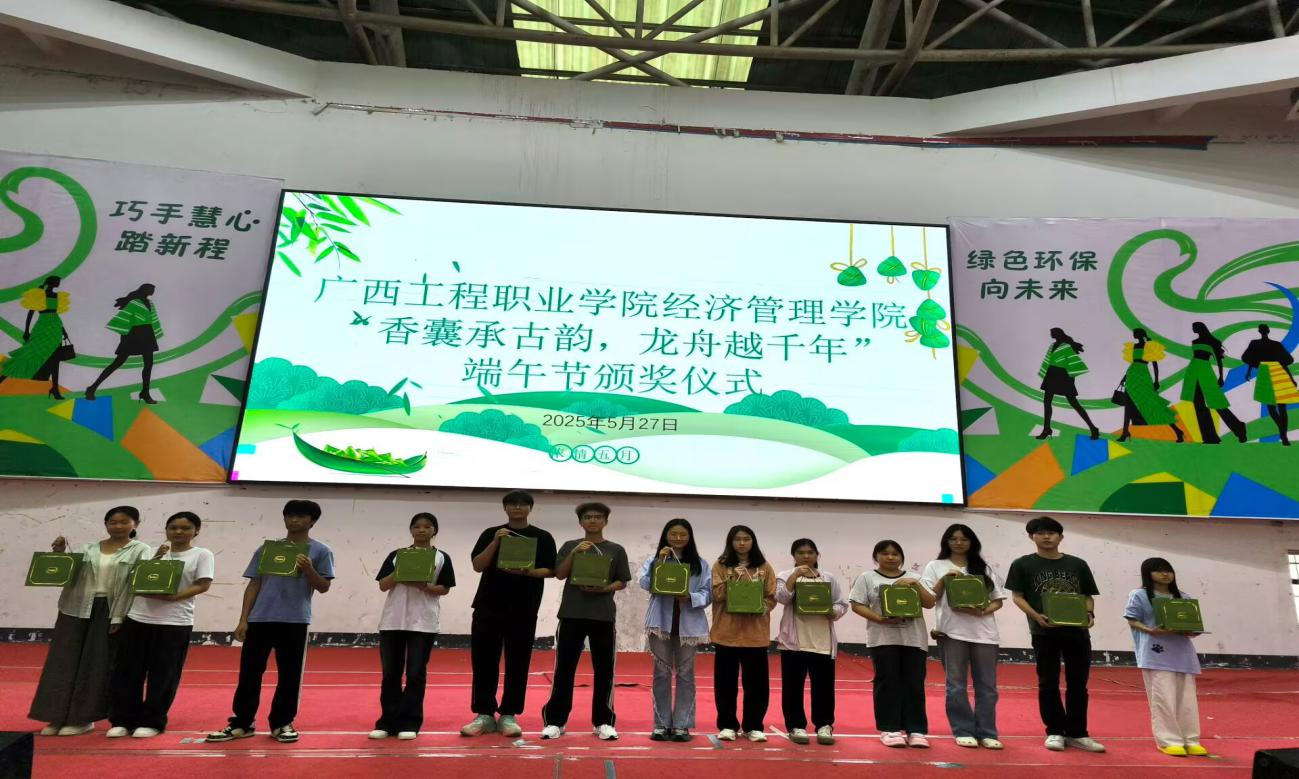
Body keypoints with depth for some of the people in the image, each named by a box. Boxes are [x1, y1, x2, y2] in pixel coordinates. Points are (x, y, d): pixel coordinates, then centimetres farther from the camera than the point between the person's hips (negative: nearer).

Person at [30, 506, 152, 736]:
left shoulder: (140, 551, -2)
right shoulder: (88, 549, 11)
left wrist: (119, 618, -16)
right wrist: (59, 554, -8)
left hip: (109, 612, -4)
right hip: (77, 609, 4)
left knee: (97, 665, 2)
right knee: (64, 662, 6)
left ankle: (84, 718, 12)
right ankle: (59, 716, 17)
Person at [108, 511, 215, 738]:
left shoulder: (202, 555, 1)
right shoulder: (155, 552, 15)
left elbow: (202, 585, -8)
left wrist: (172, 596, -19)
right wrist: (156, 558, -5)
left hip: (174, 623, -4)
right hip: (138, 618, 4)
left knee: (163, 675, 2)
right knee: (128, 671, 7)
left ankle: (151, 722, 14)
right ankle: (123, 720, 20)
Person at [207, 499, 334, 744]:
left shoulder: (320, 551, 1)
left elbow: (323, 587, -2)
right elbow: (254, 585, 9)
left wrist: (309, 570, -20)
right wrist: (243, 620, 3)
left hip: (295, 621, -2)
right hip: (260, 619, 3)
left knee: (289, 674, 5)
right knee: (249, 672, 7)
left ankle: (282, 723, 17)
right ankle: (241, 723, 19)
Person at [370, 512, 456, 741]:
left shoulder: (441, 558, 4)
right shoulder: (396, 555, 8)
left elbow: (444, 589, 1)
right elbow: (383, 586, 4)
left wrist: (424, 586, -16)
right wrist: (398, 571, -13)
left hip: (424, 622, -2)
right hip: (392, 621, 2)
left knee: (416, 673, 1)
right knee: (390, 673, 7)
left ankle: (410, 723, 9)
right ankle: (388, 721, 17)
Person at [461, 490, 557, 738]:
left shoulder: (543, 537, 4)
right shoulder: (491, 533, 7)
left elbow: (549, 570, 0)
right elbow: (478, 566, -2)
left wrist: (526, 572, -18)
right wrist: (496, 542, -15)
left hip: (523, 609, -1)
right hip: (488, 606, 1)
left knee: (517, 663, 3)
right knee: (484, 661, 3)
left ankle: (509, 715, 13)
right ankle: (484, 714, 13)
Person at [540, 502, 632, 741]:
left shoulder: (616, 550, 6)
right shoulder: (570, 546, 7)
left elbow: (622, 582, 6)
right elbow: (559, 575, -2)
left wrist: (603, 589, -12)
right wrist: (574, 553, -16)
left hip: (604, 615, 0)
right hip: (572, 613, 0)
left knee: (604, 669, 4)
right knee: (564, 668, 1)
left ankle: (603, 722, 14)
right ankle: (555, 721, 10)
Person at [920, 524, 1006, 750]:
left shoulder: (984, 568, 13)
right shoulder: (936, 566, 8)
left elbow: (998, 600, 10)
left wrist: (983, 612, -9)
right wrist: (945, 579, -10)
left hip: (984, 632, 2)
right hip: (952, 631, -2)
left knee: (987, 685, 3)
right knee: (956, 685, 2)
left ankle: (986, 733, 12)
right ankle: (963, 732, 9)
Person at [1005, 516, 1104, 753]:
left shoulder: (1078, 564, 10)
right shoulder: (1023, 564, 2)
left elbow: (1088, 596, 13)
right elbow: (1017, 596, -1)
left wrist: (1089, 614, -8)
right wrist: (1037, 616, -17)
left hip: (1077, 631, 2)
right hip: (1044, 632, -2)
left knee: (1078, 684, 8)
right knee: (1048, 684, 5)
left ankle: (1077, 734, 20)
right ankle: (1055, 732, 17)